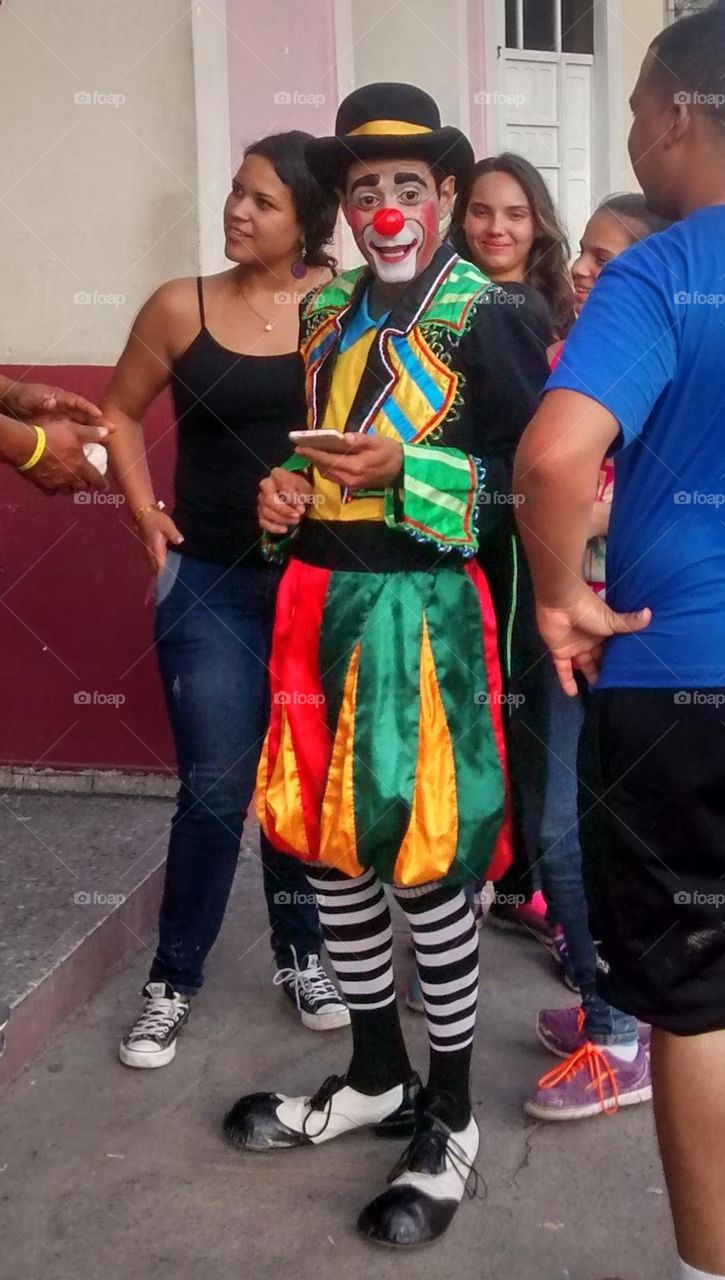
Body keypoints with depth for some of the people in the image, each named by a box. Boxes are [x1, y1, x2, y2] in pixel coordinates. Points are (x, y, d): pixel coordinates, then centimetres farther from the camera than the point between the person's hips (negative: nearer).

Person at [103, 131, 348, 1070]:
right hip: (211, 583, 0)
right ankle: (172, 980, 16)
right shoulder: (180, 307, 0)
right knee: (215, 788, -2)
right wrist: (143, 506, -1)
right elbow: (121, 412, 11)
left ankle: (301, 953, 31)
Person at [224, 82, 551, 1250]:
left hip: (422, 613, -7)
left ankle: (450, 1118, 19)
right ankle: (375, 1076, 33)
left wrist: (402, 472, -20)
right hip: (319, 603, 7)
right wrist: (288, 489, 3)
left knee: (424, 866, -1)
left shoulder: (485, 319, -8)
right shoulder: (326, 313, 12)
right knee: (330, 846, 13)